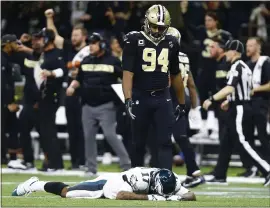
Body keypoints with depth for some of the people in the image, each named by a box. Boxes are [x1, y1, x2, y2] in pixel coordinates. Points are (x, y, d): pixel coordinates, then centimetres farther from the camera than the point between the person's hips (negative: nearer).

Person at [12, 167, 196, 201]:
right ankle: (34, 185, 36)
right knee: (66, 192, 11)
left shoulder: (169, 182, -26)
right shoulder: (142, 178, -45)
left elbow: (192, 196, -24)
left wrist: (175, 197, -46)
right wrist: (151, 197, -60)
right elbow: (121, 195, -59)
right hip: (108, 185, -6)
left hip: (118, 181, 6)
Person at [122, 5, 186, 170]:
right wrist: (128, 99, -24)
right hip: (141, 97, -3)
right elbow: (128, 73, -13)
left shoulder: (172, 43, 7)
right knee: (139, 143, 8)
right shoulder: (134, 41, -6)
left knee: (165, 142, -6)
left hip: (163, 99, 3)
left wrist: (182, 103, 20)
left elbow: (176, 75, 17)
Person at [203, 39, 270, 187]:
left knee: (243, 142, -12)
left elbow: (230, 88, -28)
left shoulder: (236, 67, -14)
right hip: (244, 107, 10)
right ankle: (219, 176, 18)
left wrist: (212, 99, -30)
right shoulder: (244, 67, 16)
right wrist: (229, 101, 27)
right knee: (227, 143, 14)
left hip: (239, 109, -10)